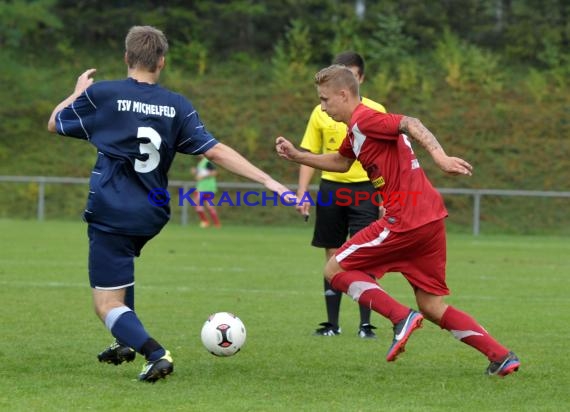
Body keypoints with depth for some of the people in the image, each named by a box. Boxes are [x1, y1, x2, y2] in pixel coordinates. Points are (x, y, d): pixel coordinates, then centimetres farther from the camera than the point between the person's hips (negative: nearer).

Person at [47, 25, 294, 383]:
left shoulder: (101, 95, -7)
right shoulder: (178, 106, 0)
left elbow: (55, 124, 9)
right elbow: (216, 151, -6)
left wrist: (79, 91, 27)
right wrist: (267, 181, -4)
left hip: (111, 215, -5)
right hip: (152, 216, 5)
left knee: (108, 303, -2)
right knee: (120, 259, 37)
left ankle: (155, 353, -27)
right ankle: (127, 342, 35)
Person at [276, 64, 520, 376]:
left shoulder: (364, 120, -8)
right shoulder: (357, 129, 21)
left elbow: (410, 124, -25)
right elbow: (340, 162, 40)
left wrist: (440, 157, -40)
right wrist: (295, 155, 34)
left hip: (405, 219, -10)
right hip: (431, 218, 10)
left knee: (335, 270, 1)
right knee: (431, 306, 12)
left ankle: (401, 317, -13)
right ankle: (501, 357, 5)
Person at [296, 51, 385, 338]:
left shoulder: (375, 111, 1)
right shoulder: (321, 112, 6)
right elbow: (309, 155, 9)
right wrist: (301, 194, 2)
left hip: (363, 189, -2)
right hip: (331, 188, 2)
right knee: (333, 257, 8)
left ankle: (365, 324, -5)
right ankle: (332, 323, 15)